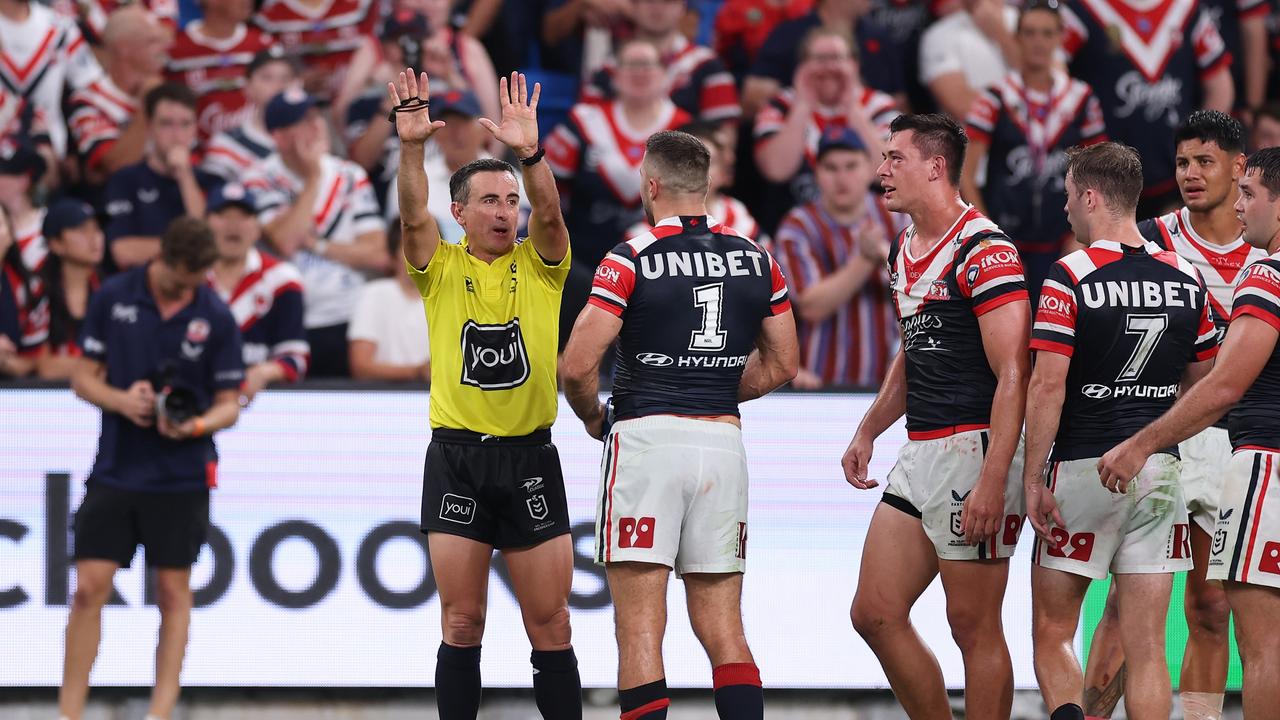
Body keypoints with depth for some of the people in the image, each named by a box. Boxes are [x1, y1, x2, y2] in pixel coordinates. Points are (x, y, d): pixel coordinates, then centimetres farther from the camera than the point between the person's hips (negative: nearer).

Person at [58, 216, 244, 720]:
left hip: (181, 477, -1)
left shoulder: (216, 318, -3)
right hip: (115, 468, 1)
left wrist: (196, 424, -20)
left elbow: (228, 404, 2)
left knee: (173, 592, 1)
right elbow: (83, 377, 5)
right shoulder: (112, 298, -1)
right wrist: (122, 400, -15)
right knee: (90, 587, -4)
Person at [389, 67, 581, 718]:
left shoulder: (539, 265, 4)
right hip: (456, 459, 0)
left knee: (551, 626, 1)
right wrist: (411, 148, -31)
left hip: (531, 457, 0)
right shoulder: (441, 268, 3)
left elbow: (548, 214, -15)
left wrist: (529, 154, -33)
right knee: (461, 623, 2)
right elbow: (413, 218, -14)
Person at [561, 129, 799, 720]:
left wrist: (593, 417, 9)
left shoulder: (632, 259, -7)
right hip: (723, 441, 4)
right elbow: (782, 365, 14)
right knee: (723, 631, 9)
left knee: (640, 629, -3)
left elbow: (577, 366, -11)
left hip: (647, 436, -4)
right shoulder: (755, 260, 8)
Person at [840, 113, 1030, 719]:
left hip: (976, 448, -10)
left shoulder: (984, 250, -14)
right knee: (875, 614, 8)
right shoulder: (903, 252, 15)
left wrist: (992, 484, -24)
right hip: (920, 454, 10)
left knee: (973, 628, -4)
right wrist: (868, 430, 22)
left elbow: (1012, 376, -19)